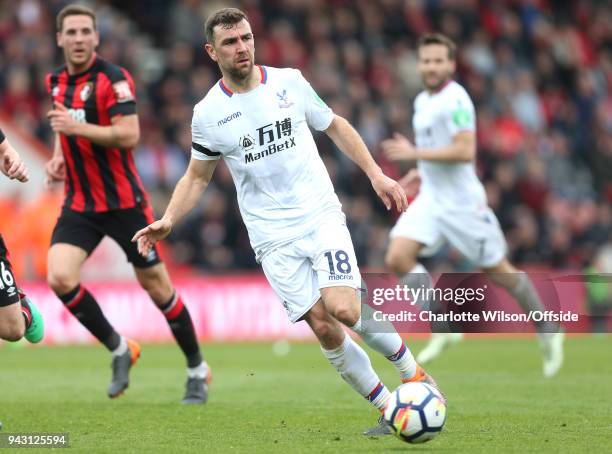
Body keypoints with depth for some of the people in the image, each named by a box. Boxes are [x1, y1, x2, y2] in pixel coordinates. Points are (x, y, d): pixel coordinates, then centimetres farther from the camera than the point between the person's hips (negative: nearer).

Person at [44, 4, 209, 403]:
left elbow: (129, 134, -24)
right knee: (60, 278, -15)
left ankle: (198, 370, 21)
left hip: (123, 202, -5)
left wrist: (77, 127, -29)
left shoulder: (113, 78, -14)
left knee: (156, 286, 3)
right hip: (79, 204, 6)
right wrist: (59, 158, 10)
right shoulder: (58, 82, 8)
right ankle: (119, 350, 5)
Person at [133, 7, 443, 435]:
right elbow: (197, 177, 12)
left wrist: (376, 174, 6)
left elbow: (335, 126, 14)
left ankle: (413, 372, 4)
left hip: (321, 215, 0)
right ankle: (386, 409, 8)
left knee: (343, 308, -20)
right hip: (273, 236, 0)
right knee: (323, 327, -7)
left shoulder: (289, 81, 1)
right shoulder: (207, 114, 0)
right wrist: (167, 221, -4)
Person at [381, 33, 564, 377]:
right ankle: (444, 328, 0)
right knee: (397, 258, -11)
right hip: (430, 197, 8)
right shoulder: (423, 101, 12)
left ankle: (548, 333, 23)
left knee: (498, 270, 3)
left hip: (462, 201, -8)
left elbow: (465, 152, -25)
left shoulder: (455, 99, -16)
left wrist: (414, 153, -22)